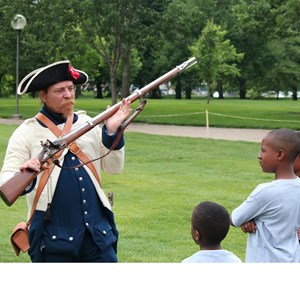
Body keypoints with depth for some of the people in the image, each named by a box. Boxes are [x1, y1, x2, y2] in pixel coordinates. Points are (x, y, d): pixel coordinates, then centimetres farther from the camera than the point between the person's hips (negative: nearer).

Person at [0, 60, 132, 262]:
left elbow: (114, 167, 8)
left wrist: (112, 131, -6)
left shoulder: (88, 124, 10)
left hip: (97, 234, 4)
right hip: (52, 239, -3)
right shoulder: (27, 133, -2)